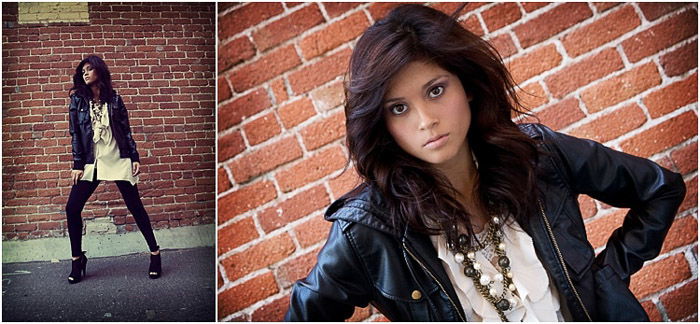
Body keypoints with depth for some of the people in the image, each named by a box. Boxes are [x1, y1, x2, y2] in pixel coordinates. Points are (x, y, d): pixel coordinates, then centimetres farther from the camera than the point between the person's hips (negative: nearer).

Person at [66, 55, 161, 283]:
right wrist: (77, 165, -3)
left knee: (135, 206, 0)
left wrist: (135, 158, 0)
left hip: (119, 160, -1)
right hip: (91, 162, 1)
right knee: (72, 208, -6)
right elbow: (75, 133, 2)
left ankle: (155, 253, 10)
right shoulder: (78, 99, 5)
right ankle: (77, 260, 10)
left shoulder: (114, 99, 4)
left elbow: (126, 130, 6)